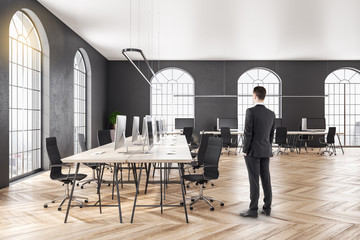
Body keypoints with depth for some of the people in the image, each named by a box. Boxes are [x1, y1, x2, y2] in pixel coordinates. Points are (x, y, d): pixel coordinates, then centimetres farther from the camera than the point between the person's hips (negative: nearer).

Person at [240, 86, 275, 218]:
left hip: (253, 151, -6)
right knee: (266, 179, 10)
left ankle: (253, 209, 3)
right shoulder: (271, 113, 6)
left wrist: (245, 150, -8)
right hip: (266, 152, 6)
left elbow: (248, 133, -16)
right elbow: (271, 134, 12)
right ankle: (267, 208, 17)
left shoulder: (251, 111, -14)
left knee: (254, 180, -2)